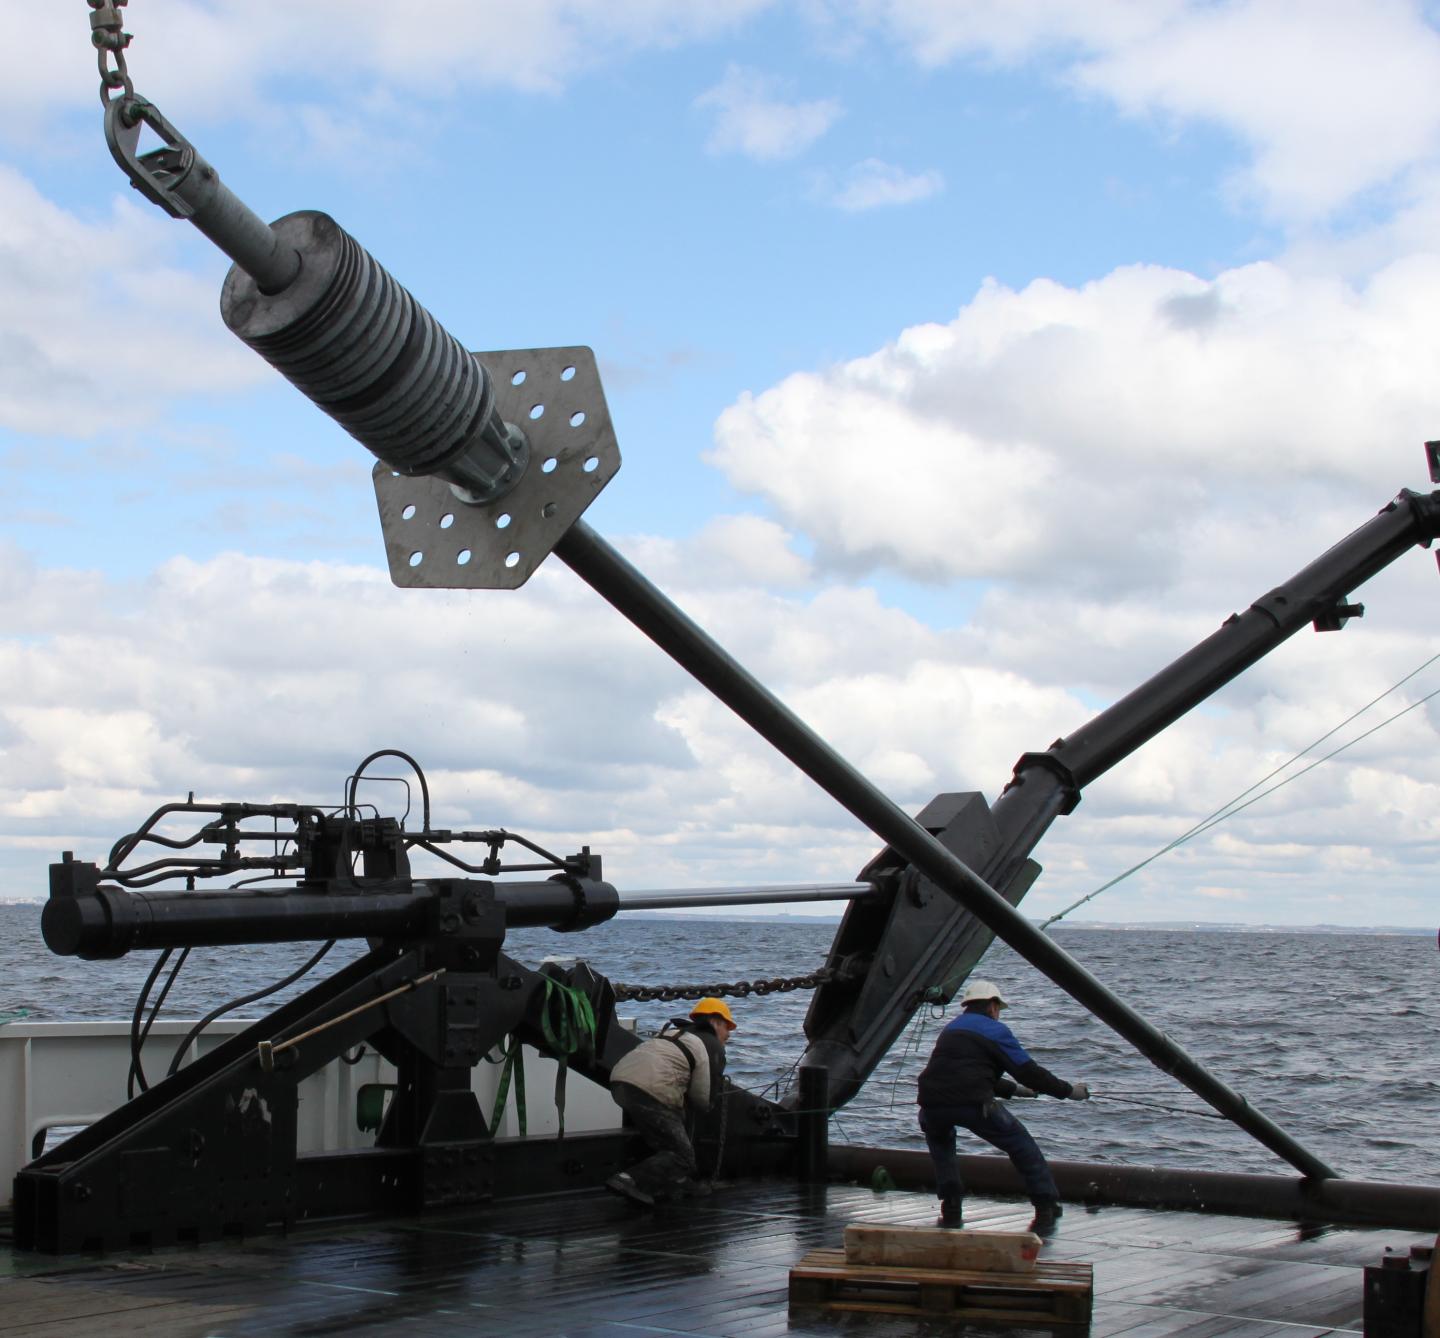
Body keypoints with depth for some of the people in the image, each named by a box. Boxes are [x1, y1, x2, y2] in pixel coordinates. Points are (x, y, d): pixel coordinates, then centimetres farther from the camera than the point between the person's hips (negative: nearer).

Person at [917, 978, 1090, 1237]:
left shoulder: (951, 1029, 30)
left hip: (932, 1103, 5)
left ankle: (951, 1210, 24)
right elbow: (1029, 1071, 7)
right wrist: (1069, 1090, 19)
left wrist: (1014, 1089, 48)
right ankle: (1046, 1214, 7)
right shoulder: (995, 1030, 11)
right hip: (974, 1104, -5)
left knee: (940, 1141, 35)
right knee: (1022, 1146, 13)